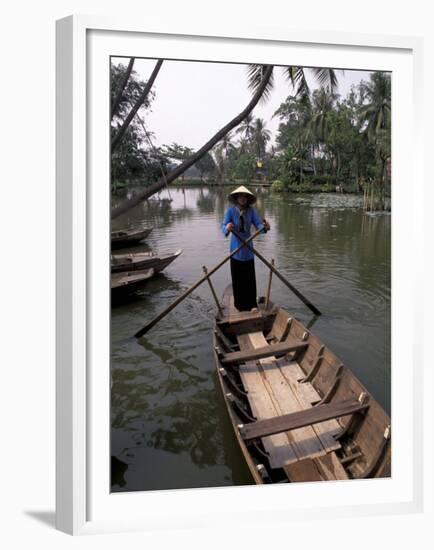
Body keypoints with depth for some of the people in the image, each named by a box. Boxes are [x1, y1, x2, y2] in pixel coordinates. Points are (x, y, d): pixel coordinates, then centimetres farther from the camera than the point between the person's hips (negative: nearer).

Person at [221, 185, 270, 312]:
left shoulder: (251, 210, -3)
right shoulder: (230, 210, -9)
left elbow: (258, 224, -11)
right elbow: (224, 225, -21)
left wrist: (265, 227, -35)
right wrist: (227, 229, -46)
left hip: (248, 248, 2)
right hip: (236, 248, -1)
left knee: (250, 277, 4)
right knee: (237, 277, 3)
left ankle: (251, 304, 15)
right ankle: (239, 304, 17)